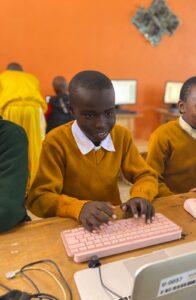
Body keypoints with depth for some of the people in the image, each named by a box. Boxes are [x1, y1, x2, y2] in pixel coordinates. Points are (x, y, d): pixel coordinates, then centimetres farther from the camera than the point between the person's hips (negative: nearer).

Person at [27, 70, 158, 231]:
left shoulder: (122, 136, -1)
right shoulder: (56, 142, -14)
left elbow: (146, 175, 2)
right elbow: (38, 198, -15)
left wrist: (140, 196, -20)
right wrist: (80, 208, -32)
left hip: (115, 223, 3)